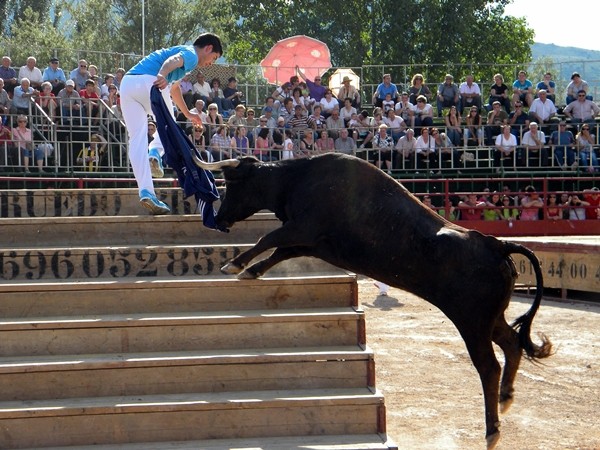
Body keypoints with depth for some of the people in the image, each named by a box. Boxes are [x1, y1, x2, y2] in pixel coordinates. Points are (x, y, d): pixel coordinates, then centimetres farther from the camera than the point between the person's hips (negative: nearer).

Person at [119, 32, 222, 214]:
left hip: (126, 83, 8)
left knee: (137, 140, 1)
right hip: (147, 81, -8)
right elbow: (173, 60, -17)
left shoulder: (183, 51, 37)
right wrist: (162, 76, -38)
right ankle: (155, 152, -11)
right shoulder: (191, 54, 8)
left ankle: (146, 191, -8)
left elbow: (173, 88, 52)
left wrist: (188, 114, 64)